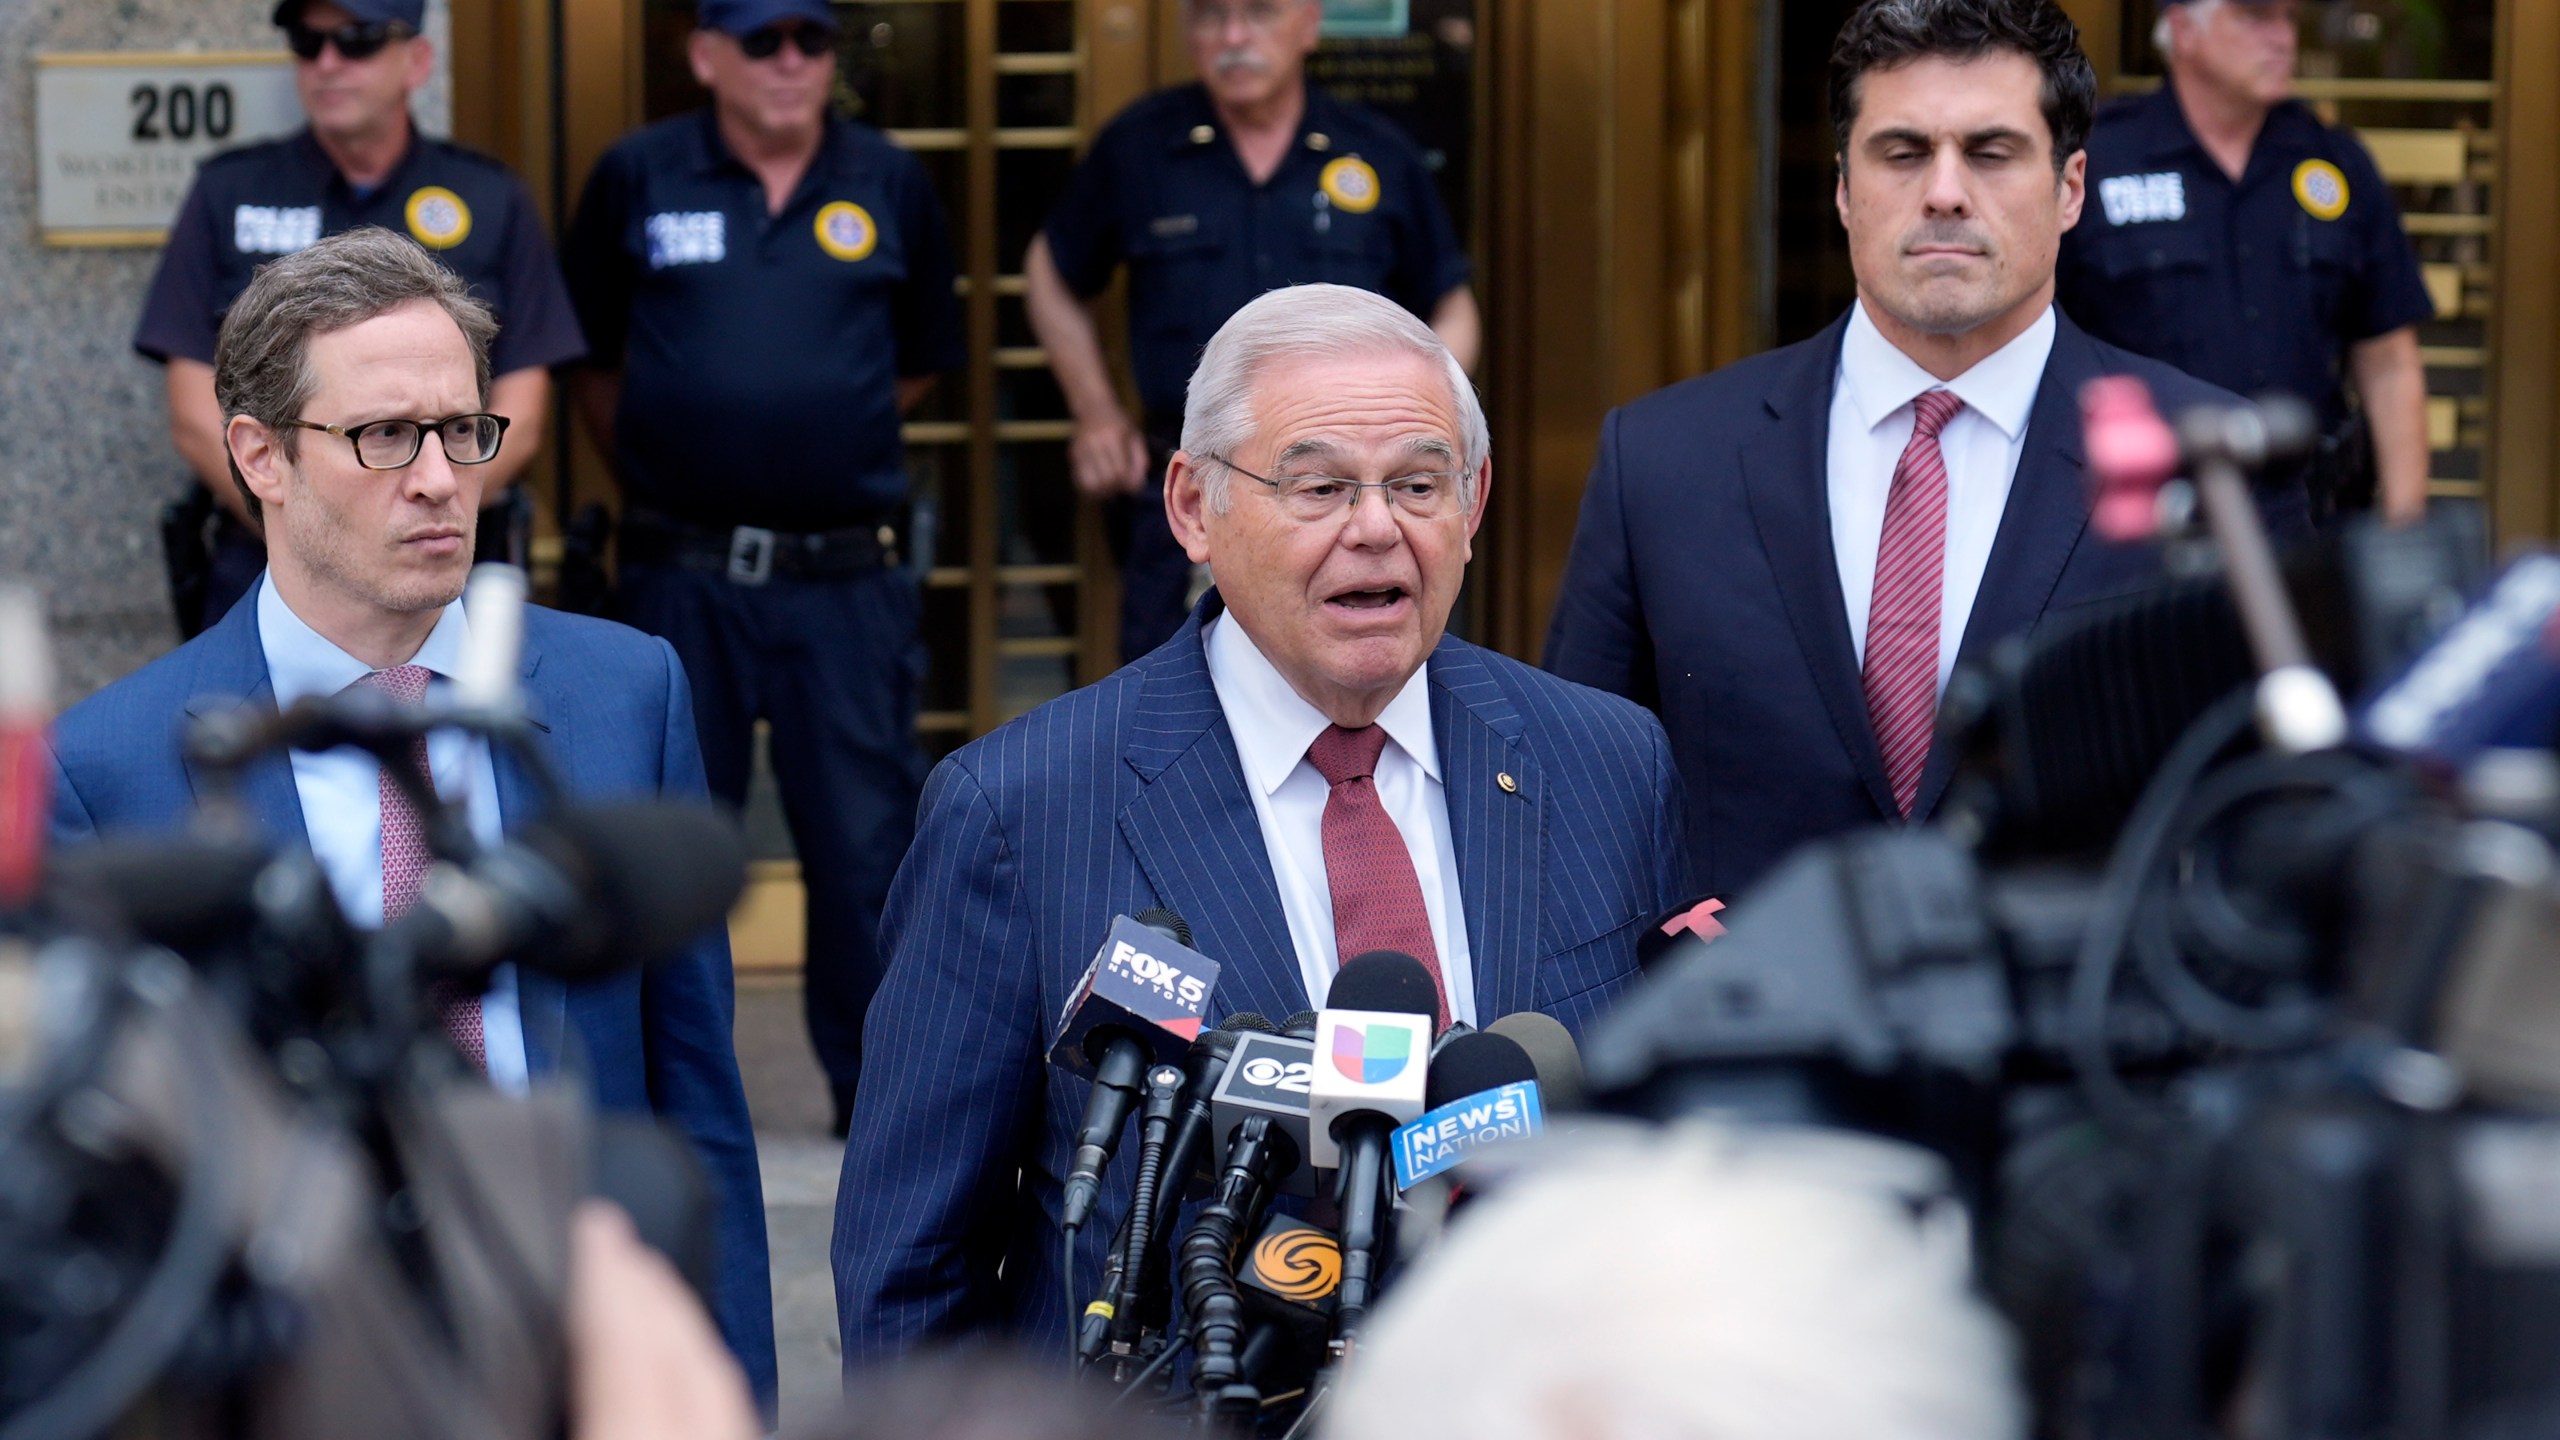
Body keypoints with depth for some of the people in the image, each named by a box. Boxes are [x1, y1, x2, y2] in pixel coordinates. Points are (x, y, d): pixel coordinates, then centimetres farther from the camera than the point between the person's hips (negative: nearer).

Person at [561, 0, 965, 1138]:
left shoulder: (891, 186, 6)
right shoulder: (637, 179, 2)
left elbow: (921, 360, 18)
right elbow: (588, 360, 12)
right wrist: (656, 463, 11)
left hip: (848, 573, 0)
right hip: (683, 574, 0)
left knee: (866, 840, 2)